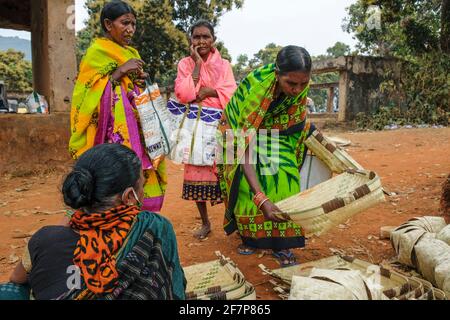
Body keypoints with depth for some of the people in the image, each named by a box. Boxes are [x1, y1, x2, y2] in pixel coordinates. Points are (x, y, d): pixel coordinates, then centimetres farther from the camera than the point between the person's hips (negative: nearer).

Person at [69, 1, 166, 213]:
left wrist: (141, 82, 2)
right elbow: (90, 92, -10)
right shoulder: (96, 52, -2)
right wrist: (121, 71, -15)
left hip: (137, 128, 7)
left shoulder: (132, 53, 18)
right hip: (114, 130, -7)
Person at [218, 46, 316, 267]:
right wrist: (262, 199, -53)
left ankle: (281, 244, -4)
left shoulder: (301, 84, -25)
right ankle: (249, 236, 11)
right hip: (243, 131, -3)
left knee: (283, 178, -12)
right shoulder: (256, 87, -40)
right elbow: (245, 149, -44)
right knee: (247, 183, -13)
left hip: (274, 131, 4)